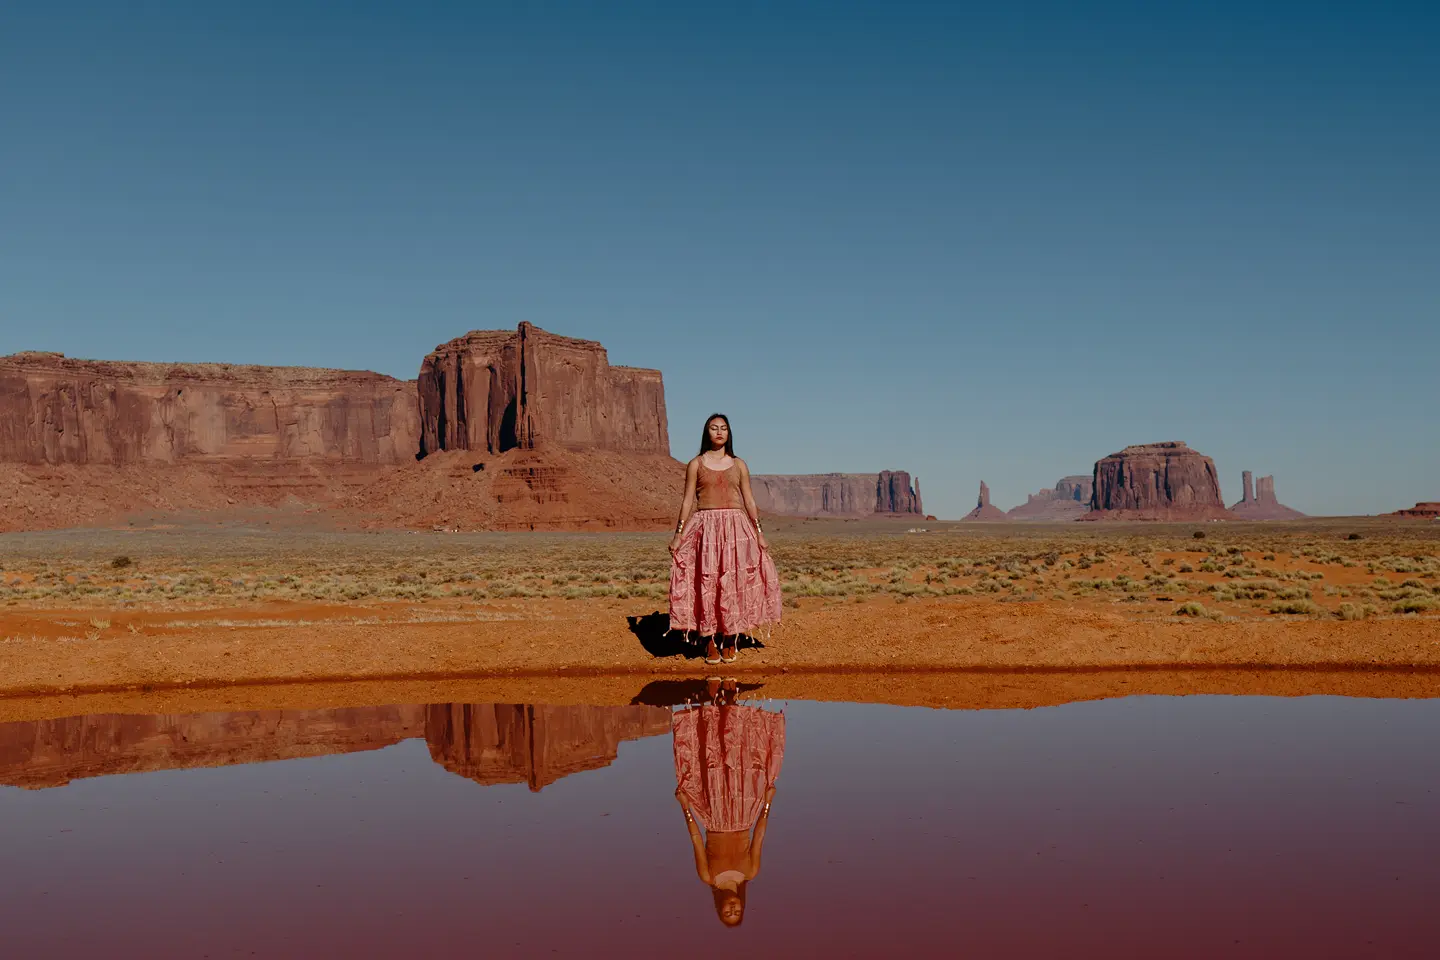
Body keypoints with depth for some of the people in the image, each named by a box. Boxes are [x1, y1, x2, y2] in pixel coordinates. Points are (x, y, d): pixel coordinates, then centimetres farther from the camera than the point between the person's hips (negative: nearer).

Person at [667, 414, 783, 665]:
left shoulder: (739, 465, 10)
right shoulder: (696, 464, 6)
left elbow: (749, 501, 10)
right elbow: (688, 500, 4)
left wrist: (759, 533, 4)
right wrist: (678, 534, -2)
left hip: (736, 529, 1)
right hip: (705, 529, -1)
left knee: (734, 583, -3)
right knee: (706, 584, -6)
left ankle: (730, 642, 6)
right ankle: (710, 643, 1)